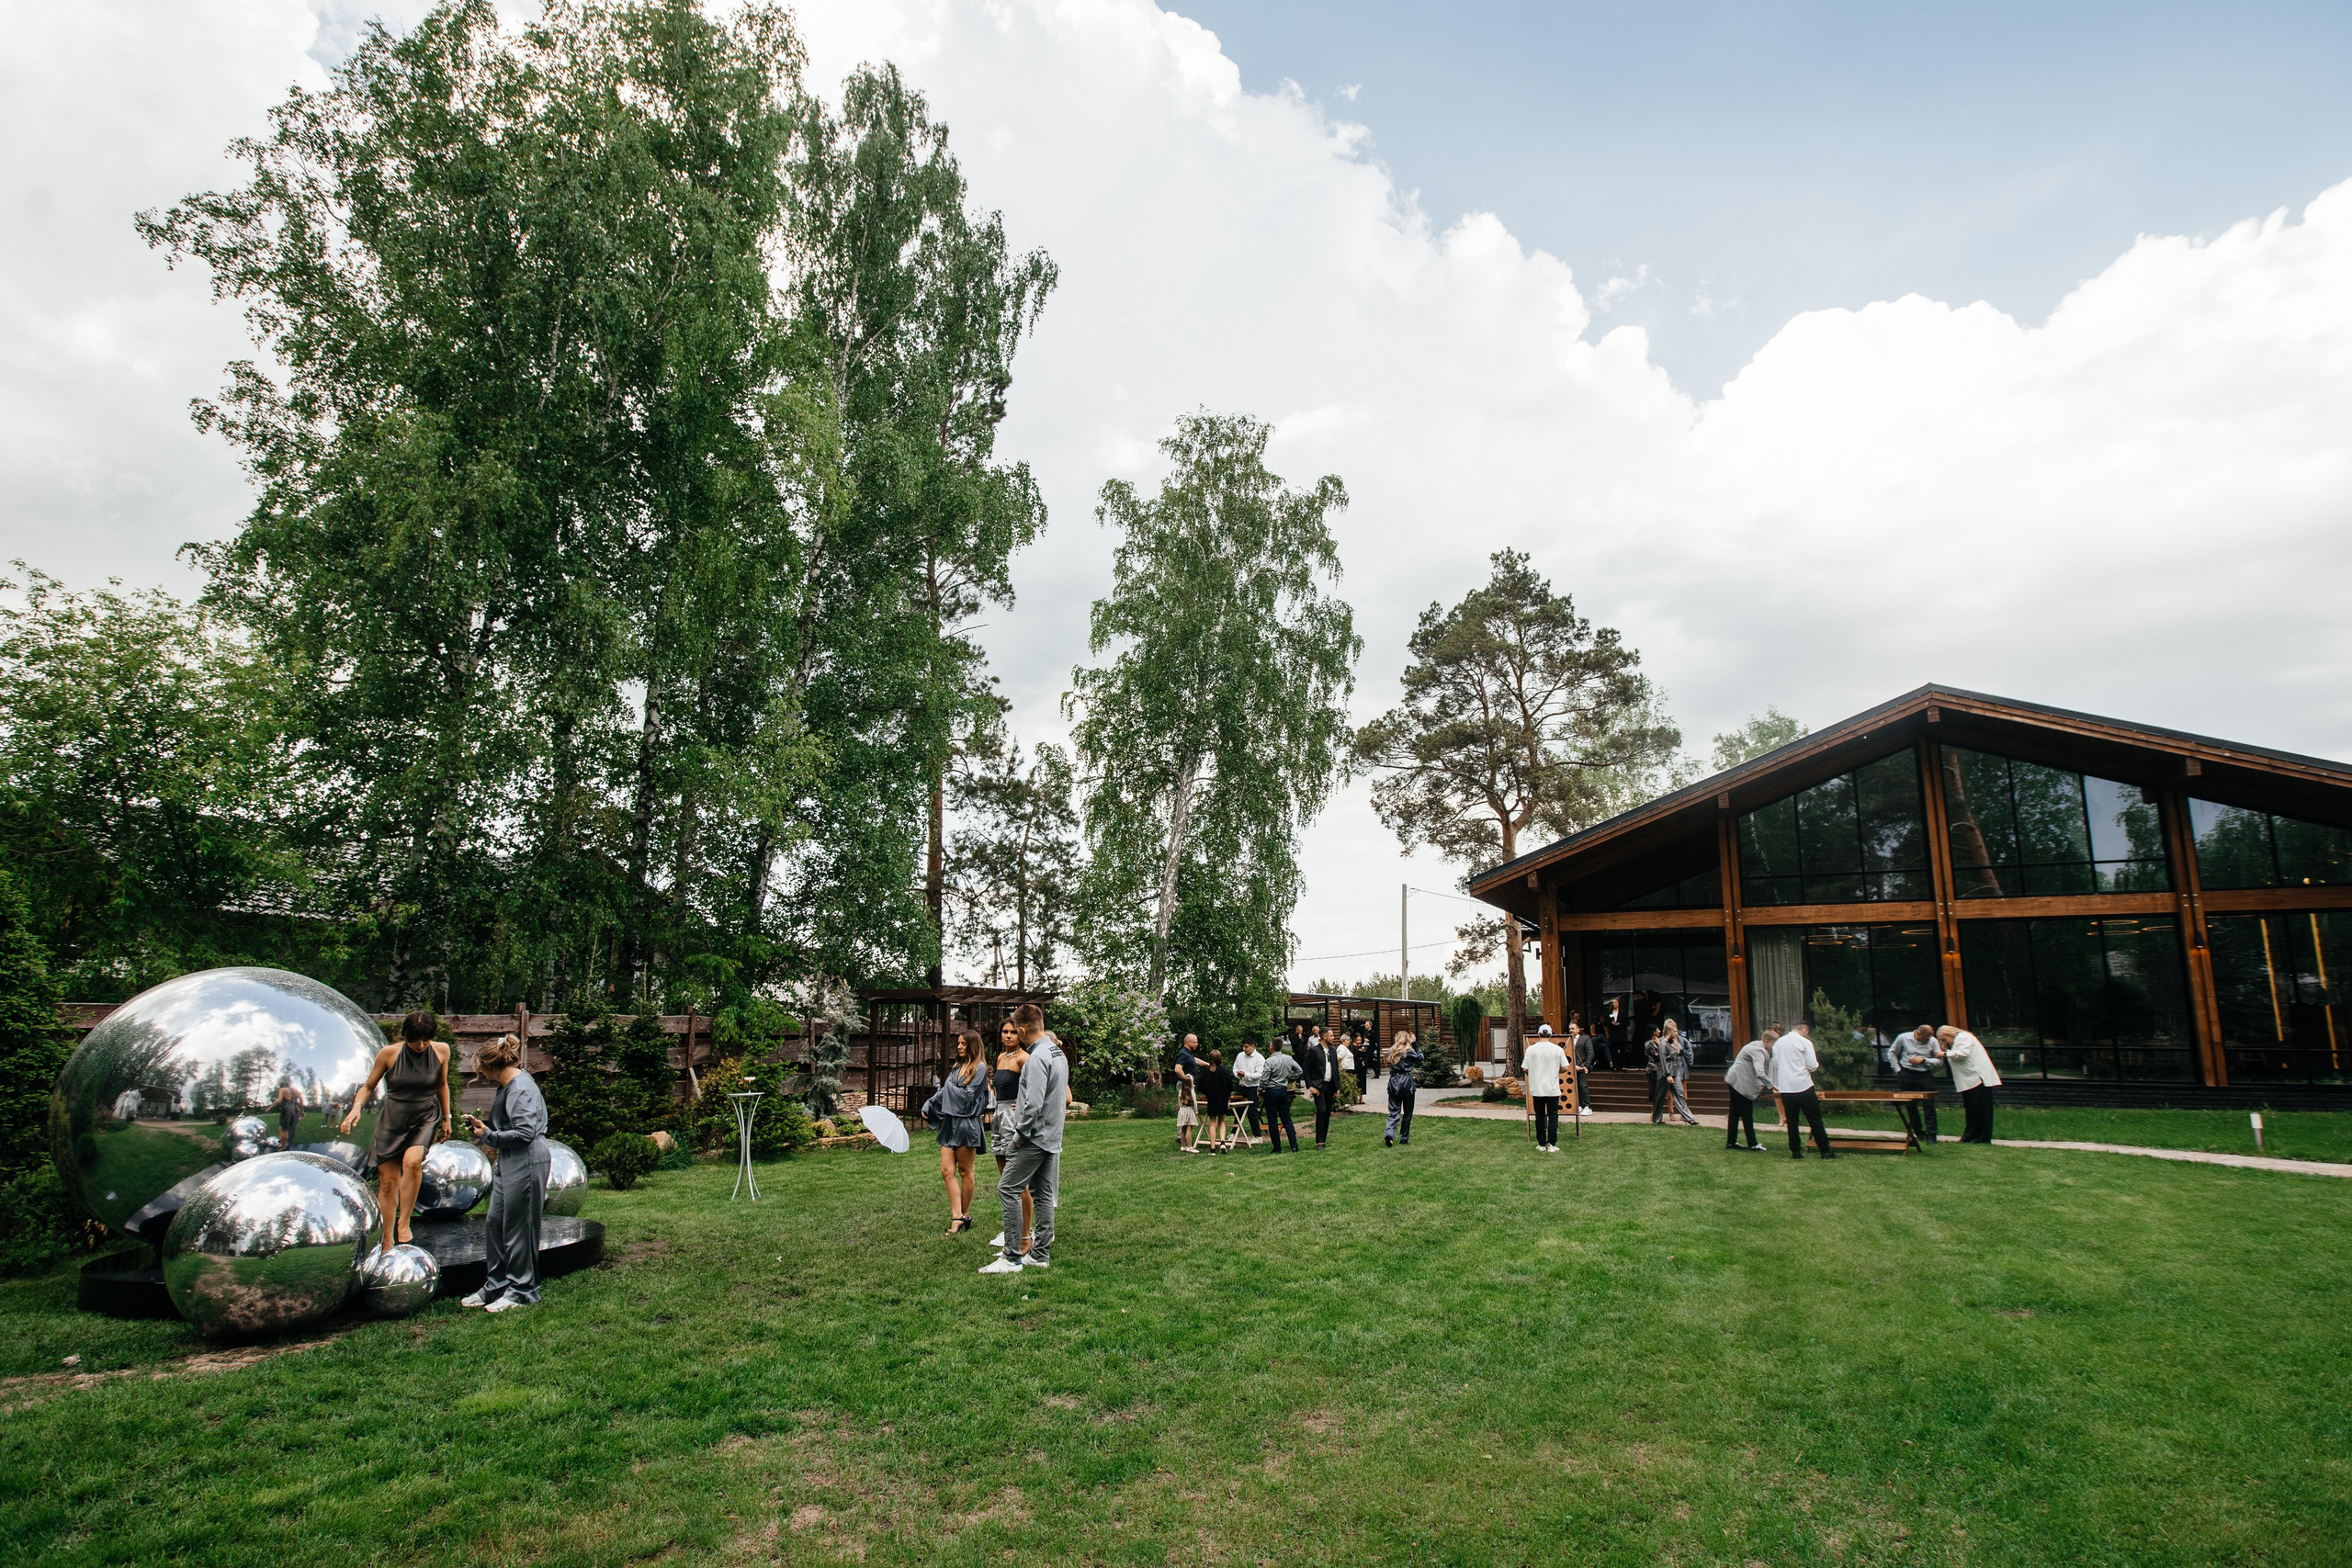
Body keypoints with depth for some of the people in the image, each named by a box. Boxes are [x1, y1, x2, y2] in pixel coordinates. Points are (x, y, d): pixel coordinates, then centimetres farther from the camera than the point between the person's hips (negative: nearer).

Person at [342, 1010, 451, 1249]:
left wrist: (446, 1118, 17)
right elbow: (368, 1087, 0)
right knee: (388, 1181, 2)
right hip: (392, 1120, 1)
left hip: (425, 1118, 0)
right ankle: (387, 1241, 16)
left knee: (412, 1161, -28)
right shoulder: (389, 1054, -10)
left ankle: (403, 1221, -13)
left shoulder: (441, 1051, -5)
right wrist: (357, 1107, -20)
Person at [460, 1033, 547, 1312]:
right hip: (508, 1164, 10)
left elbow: (525, 1133, -24)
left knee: (518, 1229, 0)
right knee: (494, 1224, 15)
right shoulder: (508, 1086, 13)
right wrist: (482, 1125, 9)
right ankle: (496, 1286, 27)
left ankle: (522, 1291, 13)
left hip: (526, 1164, -10)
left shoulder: (521, 1088, -19)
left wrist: (489, 1136, -12)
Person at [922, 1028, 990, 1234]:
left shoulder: (979, 1068, -7)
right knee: (947, 1171, -1)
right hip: (950, 1123, 7)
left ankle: (965, 1215, 17)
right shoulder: (956, 1067, 15)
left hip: (966, 1124, -7)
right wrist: (928, 1106, 4)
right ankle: (957, 1216, 0)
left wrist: (948, 1088, -4)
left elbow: (968, 1095, -14)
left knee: (964, 1171, 5)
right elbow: (944, 1092, 16)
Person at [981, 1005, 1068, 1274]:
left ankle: (1012, 1258, -4)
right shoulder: (1059, 1054, 12)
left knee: (1008, 1190, -5)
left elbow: (1034, 1103, -24)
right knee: (1043, 1194, 13)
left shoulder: (1037, 1058, -19)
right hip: (1052, 1138, 10)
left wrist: (1021, 1134, -13)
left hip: (1034, 1138, -10)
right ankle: (1041, 1254, 18)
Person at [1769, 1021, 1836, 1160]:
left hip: (1785, 1087, 4)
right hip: (1803, 1086, -4)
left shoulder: (1777, 1043, 9)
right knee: (1815, 1120, 4)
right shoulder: (1805, 1042, -6)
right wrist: (1816, 1066, 13)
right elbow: (1813, 1066, -7)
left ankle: (1795, 1151, 9)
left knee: (1791, 1120, 10)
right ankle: (1825, 1151, 7)